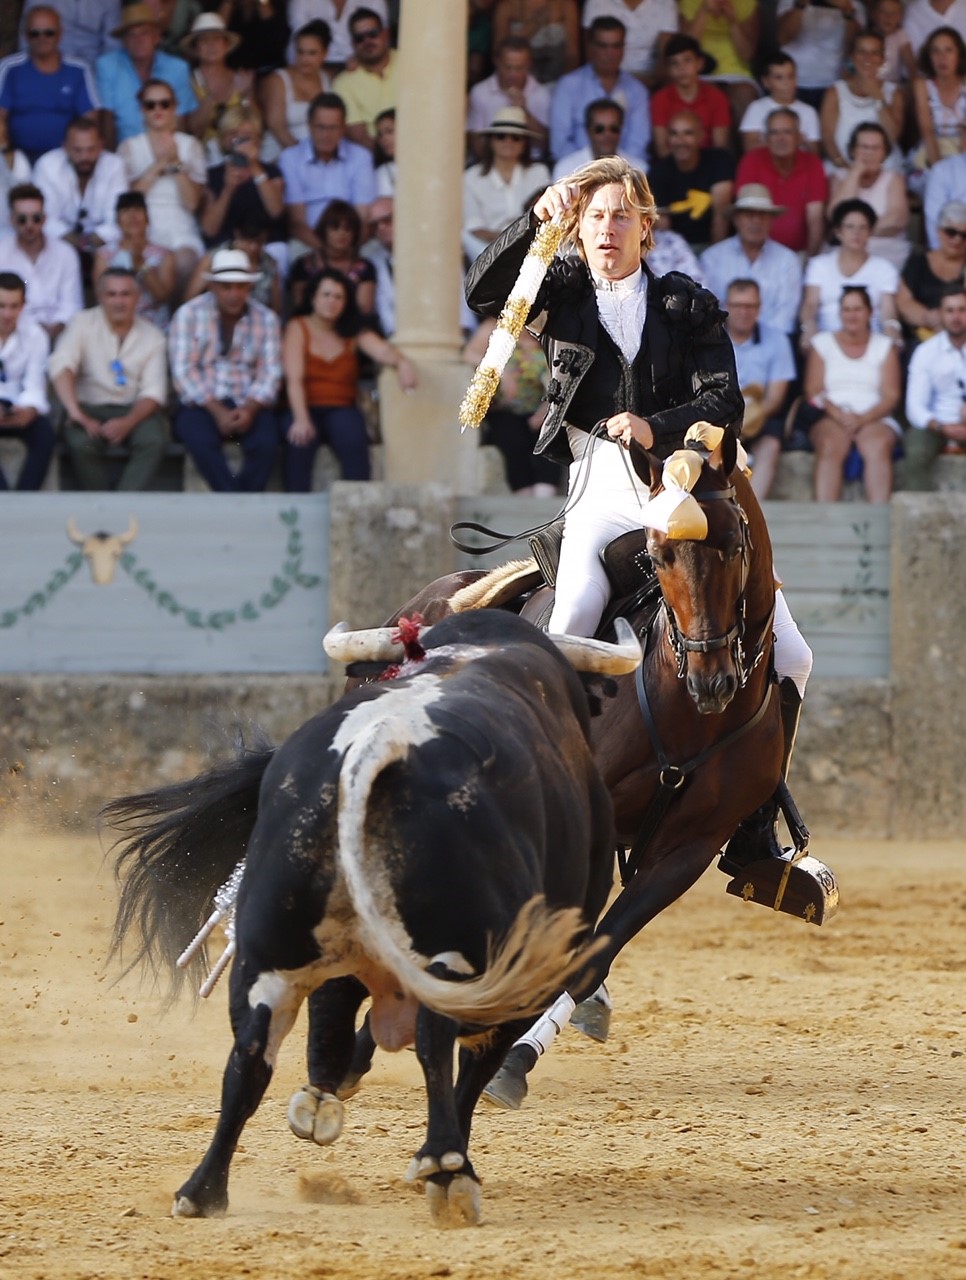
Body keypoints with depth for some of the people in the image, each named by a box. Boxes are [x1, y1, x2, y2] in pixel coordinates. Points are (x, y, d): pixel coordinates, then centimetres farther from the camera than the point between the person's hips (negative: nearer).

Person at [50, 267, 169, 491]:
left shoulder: (152, 336, 2)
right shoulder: (83, 324, -2)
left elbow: (153, 391, -5)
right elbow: (61, 366, -18)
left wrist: (127, 422, -26)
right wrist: (76, 413, -34)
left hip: (135, 409, 1)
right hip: (90, 406, -1)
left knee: (154, 441, -30)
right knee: (81, 443, -33)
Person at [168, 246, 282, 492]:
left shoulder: (266, 319, 7)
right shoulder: (188, 315, 1)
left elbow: (270, 371, 0)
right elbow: (184, 371, -7)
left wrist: (250, 409, -19)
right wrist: (217, 411, -18)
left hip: (248, 405, 2)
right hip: (201, 404, -2)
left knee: (265, 443, -30)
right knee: (201, 440, -35)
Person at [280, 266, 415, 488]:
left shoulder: (353, 333, 14)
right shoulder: (298, 329, 6)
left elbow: (382, 350, -5)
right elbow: (294, 379, -6)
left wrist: (401, 362, -31)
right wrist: (301, 419, -23)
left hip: (341, 410, 2)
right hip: (306, 410, -2)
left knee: (353, 438, -32)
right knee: (300, 439, -35)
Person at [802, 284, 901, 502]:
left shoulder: (884, 347, 16)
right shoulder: (822, 343, 17)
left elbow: (891, 396, 6)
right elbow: (813, 392, 7)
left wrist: (862, 418, -12)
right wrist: (839, 415, -12)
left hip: (874, 419, 0)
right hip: (830, 418, 0)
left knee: (877, 446, -35)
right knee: (830, 446, -35)